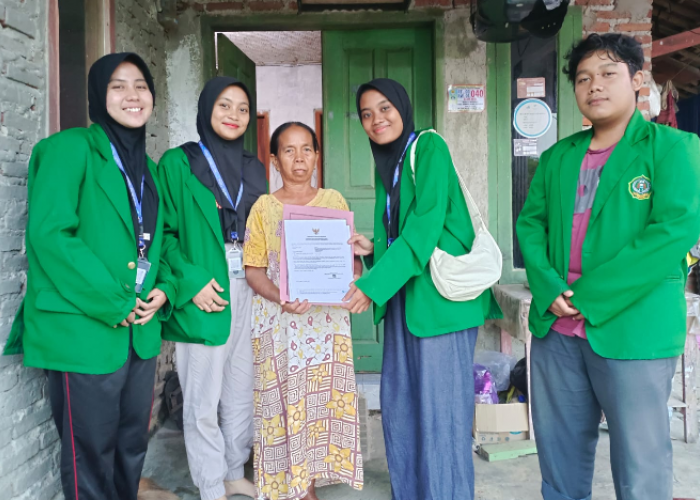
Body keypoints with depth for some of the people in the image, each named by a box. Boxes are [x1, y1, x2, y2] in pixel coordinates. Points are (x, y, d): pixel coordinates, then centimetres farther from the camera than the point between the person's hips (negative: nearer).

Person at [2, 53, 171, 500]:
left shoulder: (147, 166, 14)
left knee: (133, 448, 19)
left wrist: (163, 289, -1)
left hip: (141, 331, 7)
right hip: (85, 333, -7)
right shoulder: (72, 148, -9)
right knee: (91, 458, 6)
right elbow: (48, 234, -18)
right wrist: (113, 303, -18)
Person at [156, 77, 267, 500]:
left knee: (242, 392, 13)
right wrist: (191, 280, -17)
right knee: (204, 399, 2)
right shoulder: (178, 163, -2)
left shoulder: (254, 168, 14)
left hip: (248, 293, 5)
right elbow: (164, 233, -6)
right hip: (205, 297, -5)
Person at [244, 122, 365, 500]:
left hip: (327, 318, 2)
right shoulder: (264, 207, 4)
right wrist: (281, 298, -17)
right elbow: (253, 270, 0)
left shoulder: (333, 200, 9)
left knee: (322, 399, 2)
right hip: (279, 320, -1)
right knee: (284, 401, 0)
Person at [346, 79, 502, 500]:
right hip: (403, 296, 8)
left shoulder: (429, 148, -7)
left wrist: (373, 284, -21)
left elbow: (425, 226, -18)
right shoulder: (386, 163, 16)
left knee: (439, 413, -2)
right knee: (399, 407, 11)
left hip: (439, 294, -8)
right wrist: (373, 249, 1)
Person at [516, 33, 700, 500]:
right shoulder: (557, 157, 12)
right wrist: (549, 290, -9)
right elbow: (530, 223, 10)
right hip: (555, 330, 5)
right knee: (559, 454, 16)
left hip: (634, 333, -4)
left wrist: (589, 296, -16)